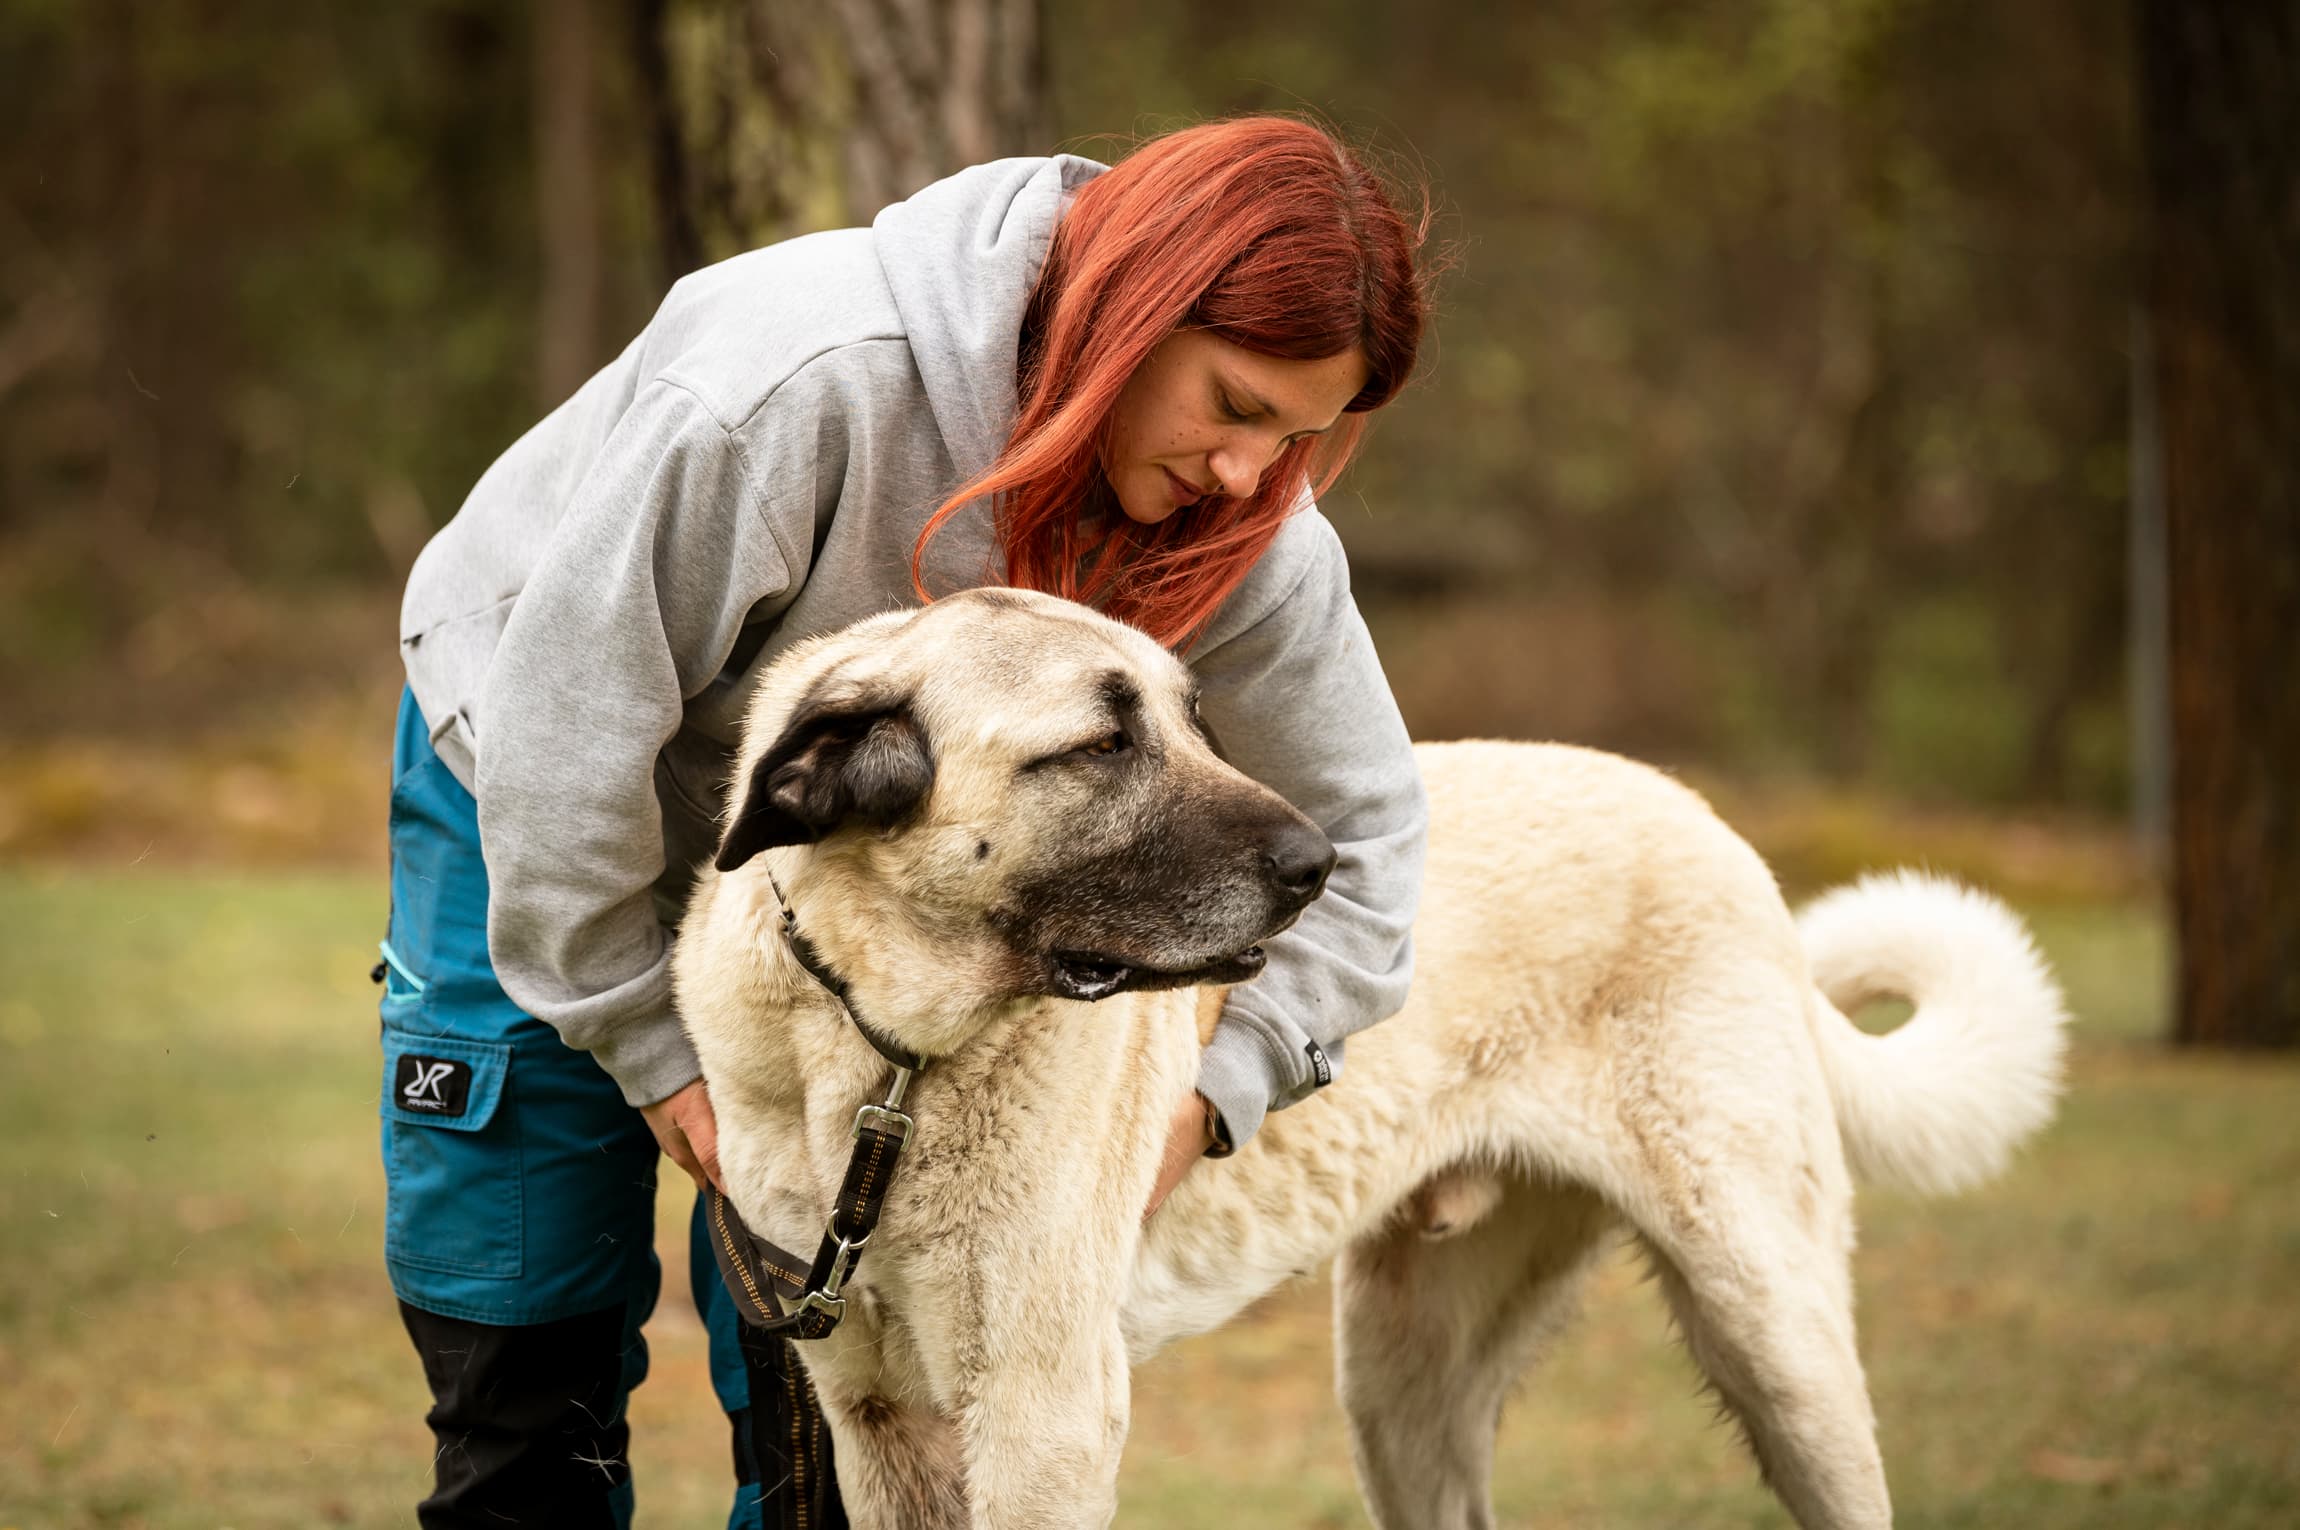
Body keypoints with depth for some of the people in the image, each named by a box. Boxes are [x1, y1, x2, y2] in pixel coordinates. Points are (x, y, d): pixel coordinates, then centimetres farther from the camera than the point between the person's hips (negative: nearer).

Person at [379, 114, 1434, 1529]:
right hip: (543, 795, -4)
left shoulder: (1249, 542, -22)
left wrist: (1216, 1091, -21)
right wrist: (649, 1039, -20)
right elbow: (568, 717, -29)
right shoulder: (797, 382, -38)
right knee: (528, 1381, -2)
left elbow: (1360, 833, -9)